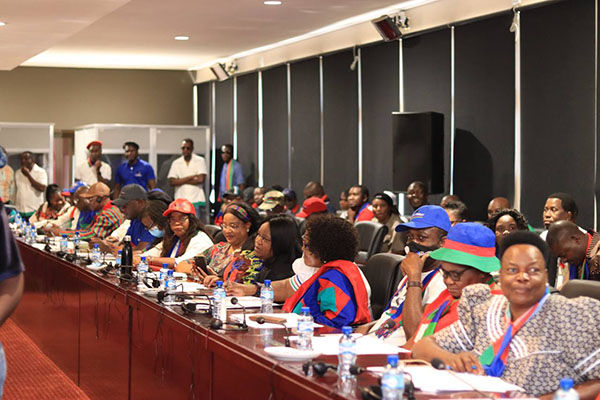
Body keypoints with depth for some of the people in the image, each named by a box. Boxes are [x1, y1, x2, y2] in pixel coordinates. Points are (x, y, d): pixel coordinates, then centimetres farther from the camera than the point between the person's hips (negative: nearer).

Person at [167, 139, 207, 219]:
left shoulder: (200, 161, 3)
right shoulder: (176, 163, 9)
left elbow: (201, 179, -8)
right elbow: (172, 182, -3)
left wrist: (181, 181, -3)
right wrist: (191, 177, -8)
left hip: (196, 200, -2)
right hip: (180, 201, 2)